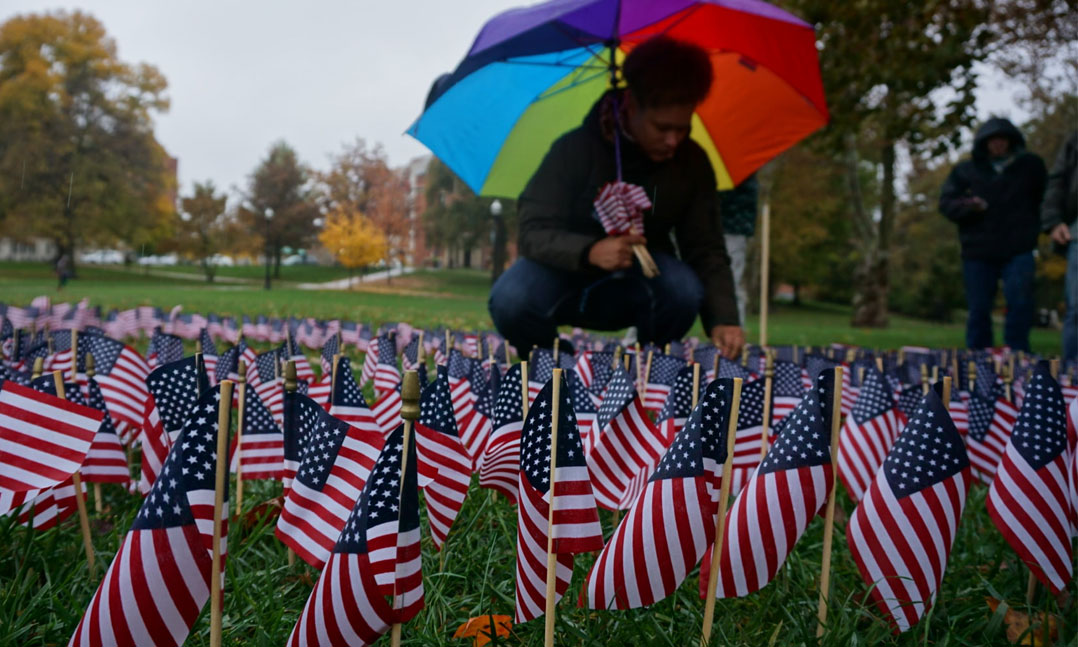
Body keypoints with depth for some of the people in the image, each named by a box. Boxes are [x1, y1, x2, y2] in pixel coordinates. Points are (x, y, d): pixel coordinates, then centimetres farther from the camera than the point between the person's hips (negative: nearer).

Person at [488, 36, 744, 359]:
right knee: (511, 300, -35)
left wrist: (723, 318, -26)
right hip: (567, 275, -2)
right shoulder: (576, 149, -19)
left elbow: (706, 250, -8)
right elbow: (533, 232, -24)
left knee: (685, 290, -32)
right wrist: (589, 251, -46)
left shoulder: (691, 162, -9)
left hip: (633, 287, 2)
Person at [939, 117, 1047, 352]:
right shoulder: (965, 171, 8)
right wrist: (968, 206, -17)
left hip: (1018, 251, 0)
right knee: (978, 308, 5)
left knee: (1020, 302, -10)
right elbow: (946, 203, 2)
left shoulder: (1031, 166, 10)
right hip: (978, 252, 1)